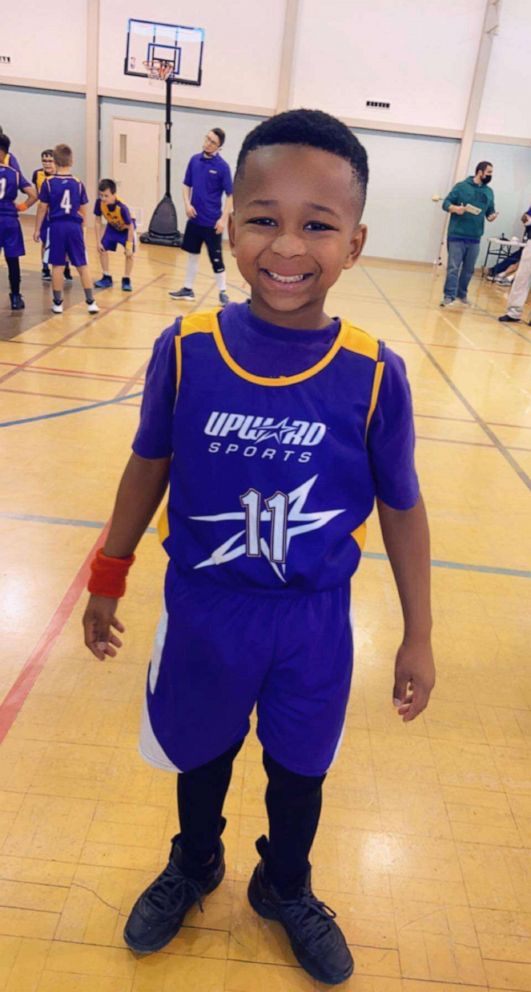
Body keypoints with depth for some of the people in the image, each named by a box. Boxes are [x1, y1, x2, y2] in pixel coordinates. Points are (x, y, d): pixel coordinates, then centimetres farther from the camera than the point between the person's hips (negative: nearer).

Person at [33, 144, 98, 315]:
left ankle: (58, 303, 9)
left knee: (57, 265, 5)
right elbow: (83, 211, 6)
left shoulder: (48, 182, -3)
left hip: (57, 226, -1)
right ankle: (91, 302, 6)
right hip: (74, 227, 1)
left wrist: (37, 229, 9)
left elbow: (42, 208, 0)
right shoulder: (78, 183, 1)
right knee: (82, 265, 6)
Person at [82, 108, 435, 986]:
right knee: (201, 755, 26)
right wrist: (108, 579, 8)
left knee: (299, 770, 23)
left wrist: (418, 636, 0)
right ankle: (193, 866, 58)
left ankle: (286, 889, 55)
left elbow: (401, 508, -6)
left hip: (316, 624, 0)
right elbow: (149, 465, -1)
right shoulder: (184, 349, -15)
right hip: (202, 611, 1)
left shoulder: (374, 375, -17)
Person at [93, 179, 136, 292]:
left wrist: (128, 246, -27)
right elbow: (98, 222, -15)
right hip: (112, 227, 4)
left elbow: (131, 227, -28)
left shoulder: (122, 207, -39)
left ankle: (126, 280, 0)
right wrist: (98, 242, -16)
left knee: (129, 253, -15)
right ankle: (107, 278, 10)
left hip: (126, 228, -4)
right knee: (102, 249, -3)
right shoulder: (99, 202, -29)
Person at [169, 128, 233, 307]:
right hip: (194, 218, 5)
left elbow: (230, 195, -8)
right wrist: (187, 204, -5)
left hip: (212, 221, -5)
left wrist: (223, 219, -15)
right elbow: (187, 185, 12)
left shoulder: (222, 166, -9)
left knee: (216, 259, 0)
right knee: (192, 254, 14)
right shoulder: (194, 160, 4)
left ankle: (222, 293, 11)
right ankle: (188, 289, 24)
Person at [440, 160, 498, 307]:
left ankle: (462, 294, 23)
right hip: (457, 235, -5)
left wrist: (492, 216, -5)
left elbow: (490, 211, 18)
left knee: (469, 269, 10)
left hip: (475, 237, 5)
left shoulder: (489, 192, 13)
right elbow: (446, 203, -2)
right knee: (453, 267, -7)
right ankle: (449, 296, -5)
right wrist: (455, 208, -22)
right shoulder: (461, 186, -2)